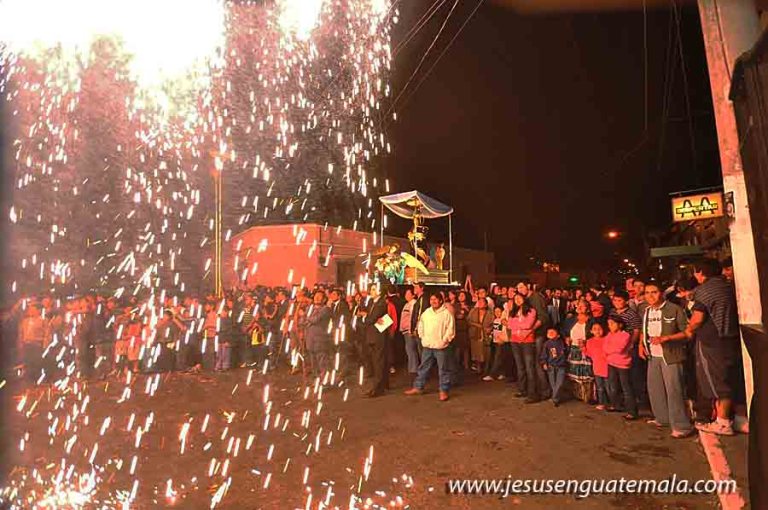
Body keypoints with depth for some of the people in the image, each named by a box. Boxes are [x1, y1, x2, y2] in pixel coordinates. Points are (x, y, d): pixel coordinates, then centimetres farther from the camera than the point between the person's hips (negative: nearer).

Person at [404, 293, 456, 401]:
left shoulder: (446, 313, -9)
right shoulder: (426, 312, 6)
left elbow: (450, 329, -10)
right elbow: (421, 326, 16)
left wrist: (444, 341, -11)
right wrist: (422, 337, 9)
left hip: (440, 346, -5)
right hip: (427, 346, 5)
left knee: (443, 369, 4)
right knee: (423, 367, 14)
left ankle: (444, 391, 15)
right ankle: (418, 387, 25)